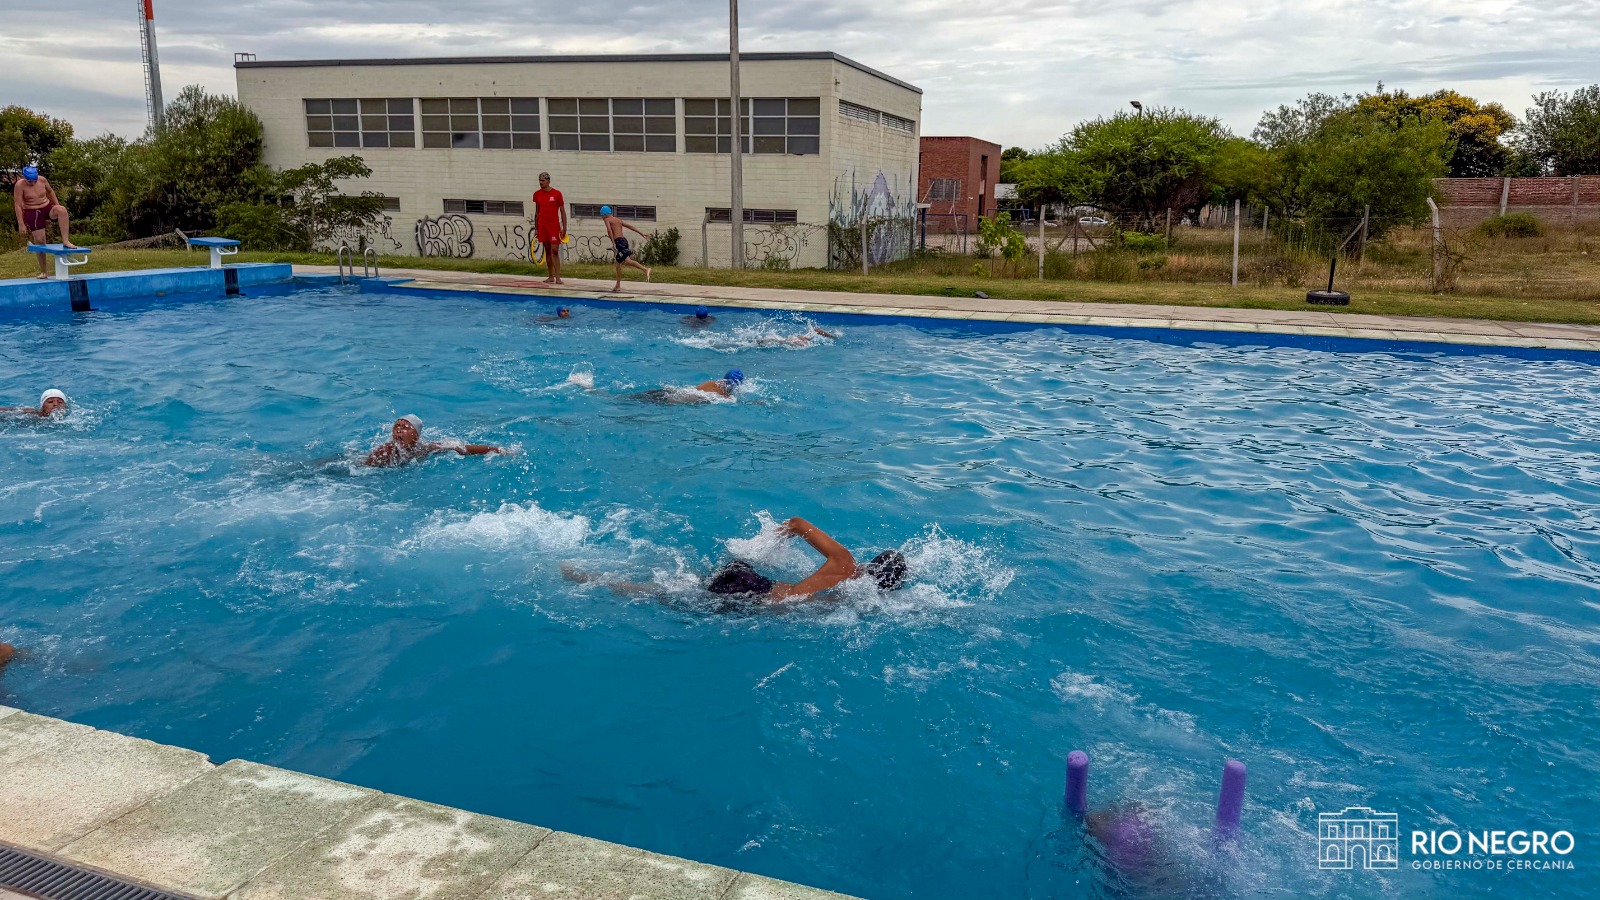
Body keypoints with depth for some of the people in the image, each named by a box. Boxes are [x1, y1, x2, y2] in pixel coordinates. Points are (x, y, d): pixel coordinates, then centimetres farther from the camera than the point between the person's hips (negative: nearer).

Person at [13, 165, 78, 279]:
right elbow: (17, 205, -13)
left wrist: (57, 205, 15)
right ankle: (44, 271, 7)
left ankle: (65, 241, -33)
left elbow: (50, 191, 17)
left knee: (62, 210, -32)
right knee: (39, 240, -4)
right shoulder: (19, 185, -13)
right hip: (32, 213, -3)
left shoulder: (42, 180, -4)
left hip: (47, 208, 3)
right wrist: (21, 224, -16)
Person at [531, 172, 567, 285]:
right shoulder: (537, 194, 8)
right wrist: (536, 228, 11)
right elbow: (537, 212, 14)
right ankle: (551, 277, 12)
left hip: (554, 225, -4)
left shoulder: (557, 194, -3)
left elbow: (562, 212, -1)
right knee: (547, 251, 7)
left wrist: (564, 228, -7)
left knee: (555, 251, -9)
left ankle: (558, 277, -10)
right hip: (542, 225, 4)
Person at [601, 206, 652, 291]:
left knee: (627, 261, -23)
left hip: (618, 241, -8)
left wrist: (613, 243, -18)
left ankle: (645, 269, -42)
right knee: (618, 263, 15)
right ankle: (618, 285, 20)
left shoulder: (607, 220, 6)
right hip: (624, 240, 8)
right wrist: (641, 233, 20)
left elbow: (609, 230, -13)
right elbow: (630, 226, 23)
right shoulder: (618, 220, 27)